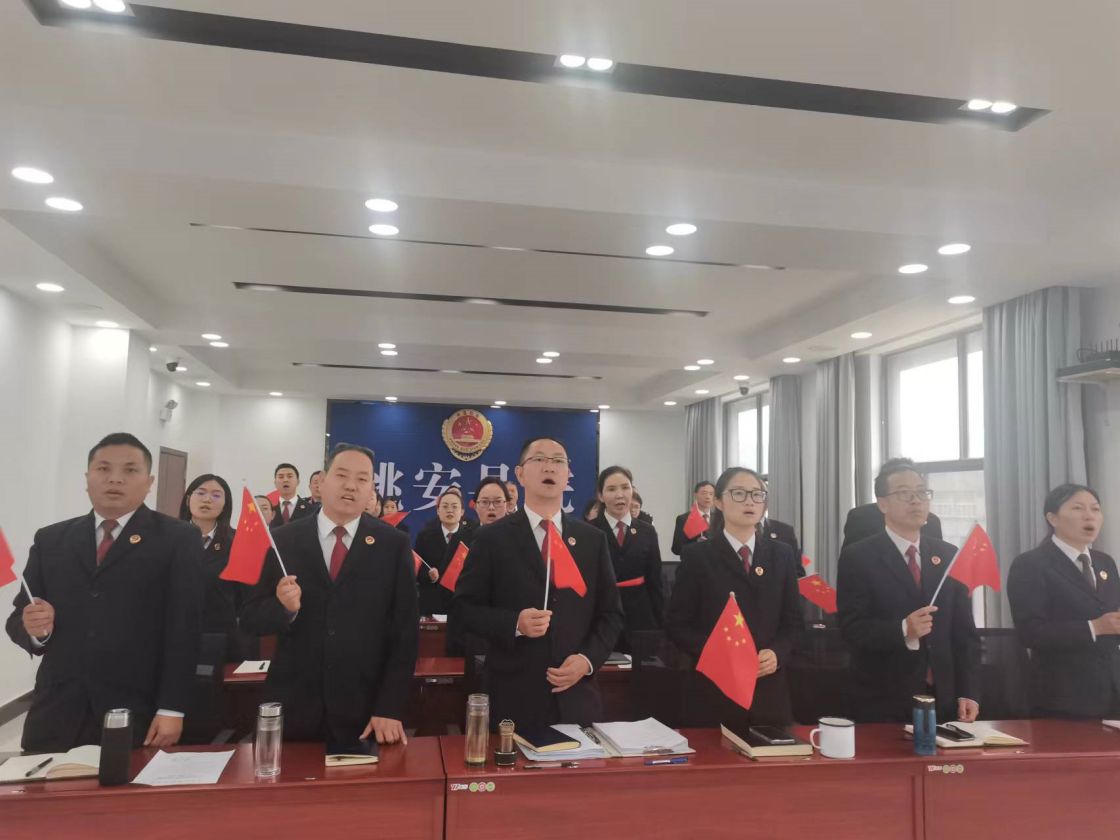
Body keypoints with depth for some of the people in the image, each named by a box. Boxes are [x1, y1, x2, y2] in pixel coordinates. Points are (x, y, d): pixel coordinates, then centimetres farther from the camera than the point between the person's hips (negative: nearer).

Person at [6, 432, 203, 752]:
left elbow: (184, 628, -6)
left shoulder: (178, 539, -1)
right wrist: (33, 627, -11)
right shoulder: (50, 540, 12)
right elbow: (17, 618, 12)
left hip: (137, 715, -3)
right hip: (56, 714, 4)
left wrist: (172, 709, -12)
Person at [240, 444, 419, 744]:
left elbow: (405, 631, -3)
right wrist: (283, 607, -18)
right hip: (292, 708, 1)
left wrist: (389, 708, -9)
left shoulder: (394, 545, -2)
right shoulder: (284, 540, 0)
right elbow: (250, 617, 3)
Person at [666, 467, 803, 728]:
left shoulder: (782, 554, 9)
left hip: (770, 691, 3)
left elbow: (794, 621, 10)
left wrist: (777, 653, -9)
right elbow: (677, 625, -3)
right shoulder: (697, 555, -2)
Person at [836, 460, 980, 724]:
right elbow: (851, 628, -13)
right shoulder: (857, 558, -7)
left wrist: (968, 692, -1)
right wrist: (903, 630, -26)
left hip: (943, 699, 4)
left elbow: (964, 631, 7)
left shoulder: (948, 555, 7)